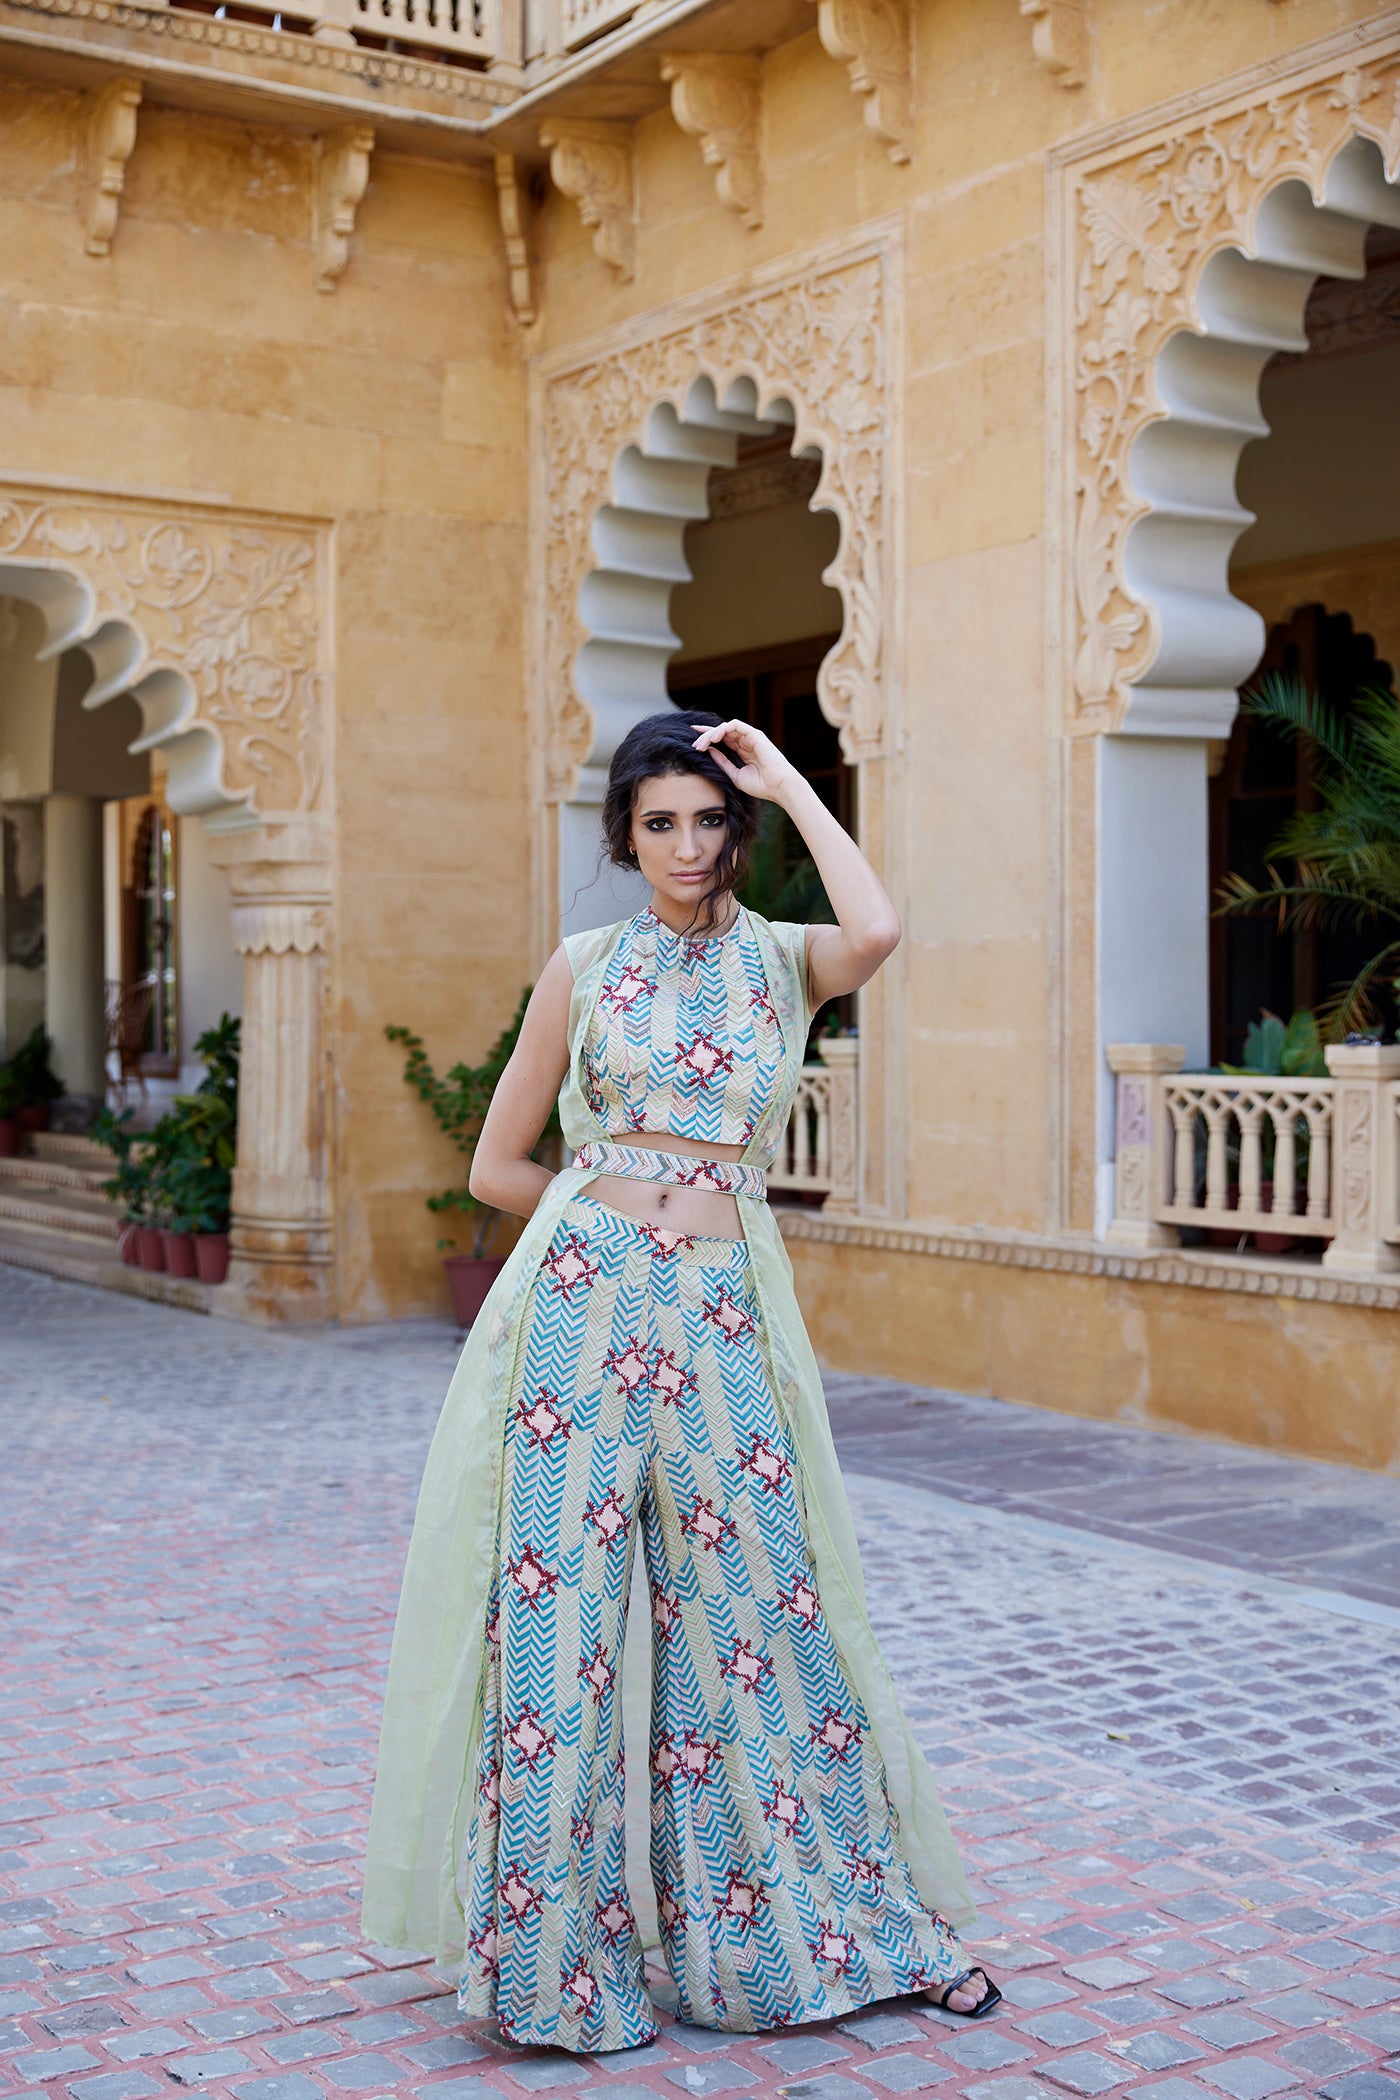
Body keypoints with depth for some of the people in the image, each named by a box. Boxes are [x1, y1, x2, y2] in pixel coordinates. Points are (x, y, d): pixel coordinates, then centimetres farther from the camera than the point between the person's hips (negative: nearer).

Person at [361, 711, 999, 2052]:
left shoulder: (786, 962, 8)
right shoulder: (587, 966, 6)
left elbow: (877, 929, -17)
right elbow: (498, 1164, 11)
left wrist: (785, 778, -7)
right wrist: (617, 1213, 7)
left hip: (725, 1316, 1)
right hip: (584, 1301, 0)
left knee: (760, 1610, 6)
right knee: (563, 1613, 2)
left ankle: (842, 1925, 24)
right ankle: (554, 1951, 17)